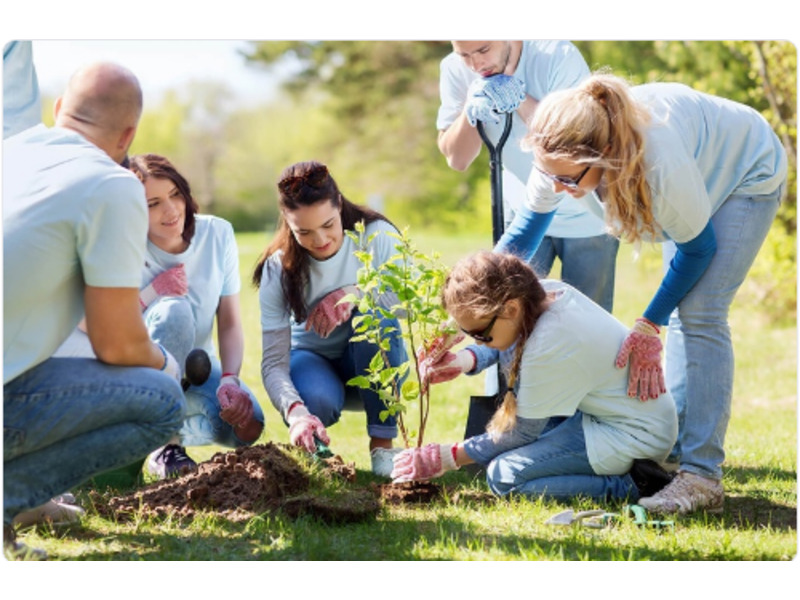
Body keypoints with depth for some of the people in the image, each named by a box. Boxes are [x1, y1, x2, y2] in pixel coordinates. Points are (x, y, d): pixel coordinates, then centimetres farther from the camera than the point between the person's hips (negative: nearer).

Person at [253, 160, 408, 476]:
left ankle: (382, 443, -22)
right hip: (312, 357, -1)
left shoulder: (376, 234, -20)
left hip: (373, 358, 1)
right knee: (316, 401, -37)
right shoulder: (279, 270, -20)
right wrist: (296, 412, -44)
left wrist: (356, 293, -41)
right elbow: (273, 361, -25)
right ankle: (309, 446, 3)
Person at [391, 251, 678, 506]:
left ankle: (629, 485, -14)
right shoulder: (547, 292, -5)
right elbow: (497, 346, 15)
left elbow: (523, 433, -16)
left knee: (503, 475, -15)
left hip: (633, 435, -10)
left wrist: (447, 458, -9)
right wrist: (463, 361, -6)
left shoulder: (548, 347, -28)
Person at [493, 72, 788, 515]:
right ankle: (676, 451, 15)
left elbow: (697, 246, -25)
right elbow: (533, 219, -9)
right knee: (679, 313, 7)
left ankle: (702, 475, -19)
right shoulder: (566, 153, -27)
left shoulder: (661, 165, -44)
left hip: (749, 175, -7)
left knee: (700, 313, -17)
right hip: (702, 174, 7)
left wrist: (649, 325, -20)